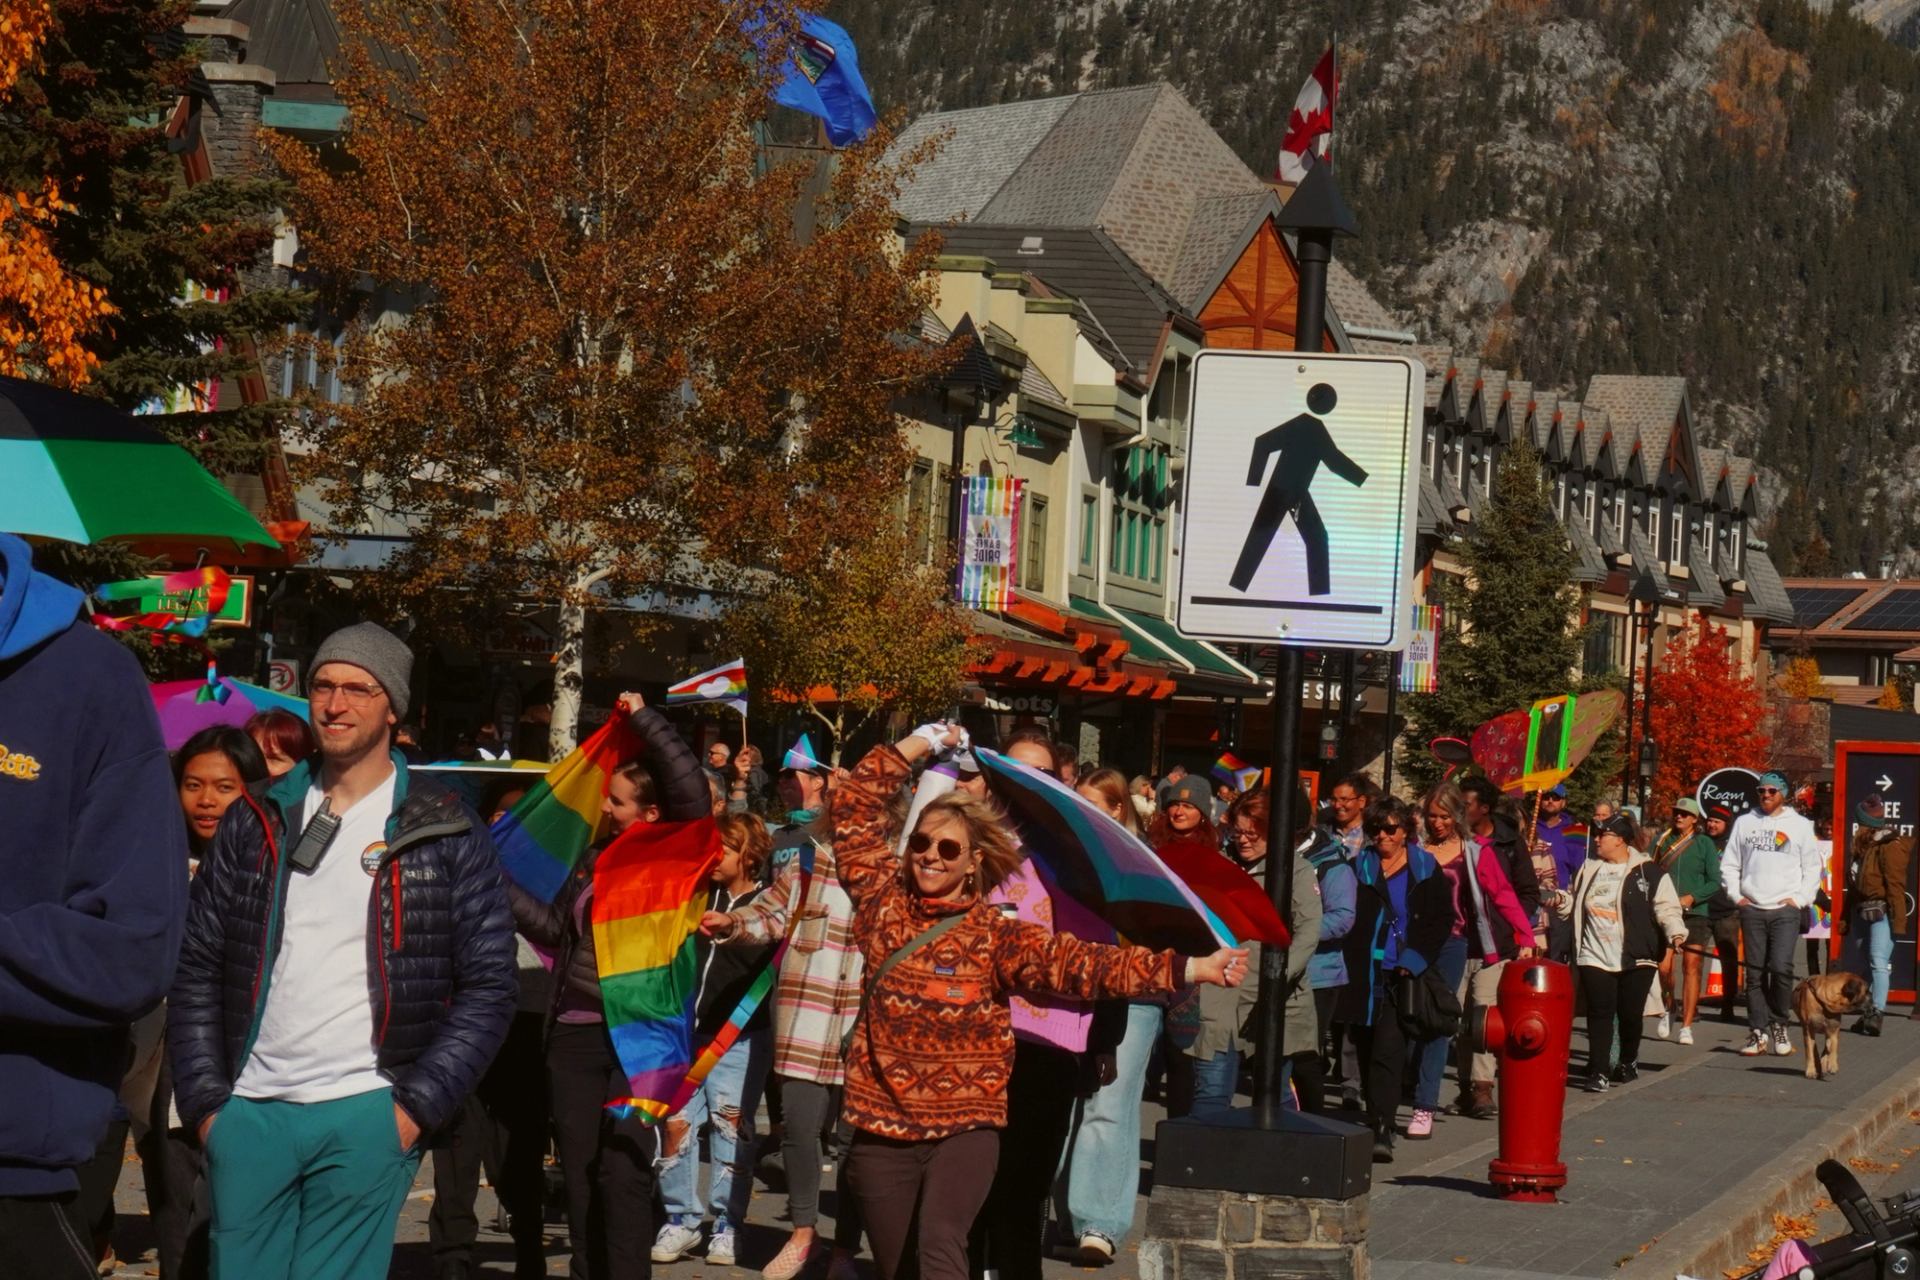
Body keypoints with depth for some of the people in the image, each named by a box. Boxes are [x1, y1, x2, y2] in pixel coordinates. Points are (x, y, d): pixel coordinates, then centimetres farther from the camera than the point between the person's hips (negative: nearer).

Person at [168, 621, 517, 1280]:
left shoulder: (446, 832, 2)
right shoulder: (257, 821, 10)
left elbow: (488, 986, 0)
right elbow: (197, 971, 11)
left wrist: (417, 1106, -8)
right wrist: (204, 1101, 1)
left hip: (367, 1119, -3)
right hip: (248, 1113, 3)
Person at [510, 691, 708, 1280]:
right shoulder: (593, 859, 13)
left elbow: (691, 784, -18)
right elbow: (555, 928, 19)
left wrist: (643, 718, -11)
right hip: (573, 1032, 6)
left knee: (622, 1171, -10)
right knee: (579, 1171, 9)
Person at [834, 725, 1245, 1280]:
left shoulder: (995, 934, 0)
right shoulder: (884, 902, 5)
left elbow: (1076, 962, -9)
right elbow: (853, 809, 8)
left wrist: (1192, 968, -18)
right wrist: (914, 745, 6)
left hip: (966, 1125, -3)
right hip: (882, 1126, 3)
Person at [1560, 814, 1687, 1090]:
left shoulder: (1649, 872, -2)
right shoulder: (1589, 869, 13)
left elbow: (1666, 908, -5)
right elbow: (1574, 905, 24)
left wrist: (1676, 932, -20)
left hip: (1636, 959, -3)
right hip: (1595, 956, 3)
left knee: (1630, 1014, 4)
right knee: (1600, 1013, -6)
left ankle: (1628, 1063, 28)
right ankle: (1599, 1071, -5)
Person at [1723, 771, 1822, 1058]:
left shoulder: (1799, 825, 5)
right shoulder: (1744, 822, 11)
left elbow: (1812, 868, 7)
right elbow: (1729, 864, 15)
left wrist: (1799, 899, -2)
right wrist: (1736, 896, 4)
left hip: (1785, 909, -2)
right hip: (1752, 909, 2)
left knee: (1781, 968, -15)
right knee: (1755, 972, 2)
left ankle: (1779, 1026, 2)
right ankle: (1757, 1032, 6)